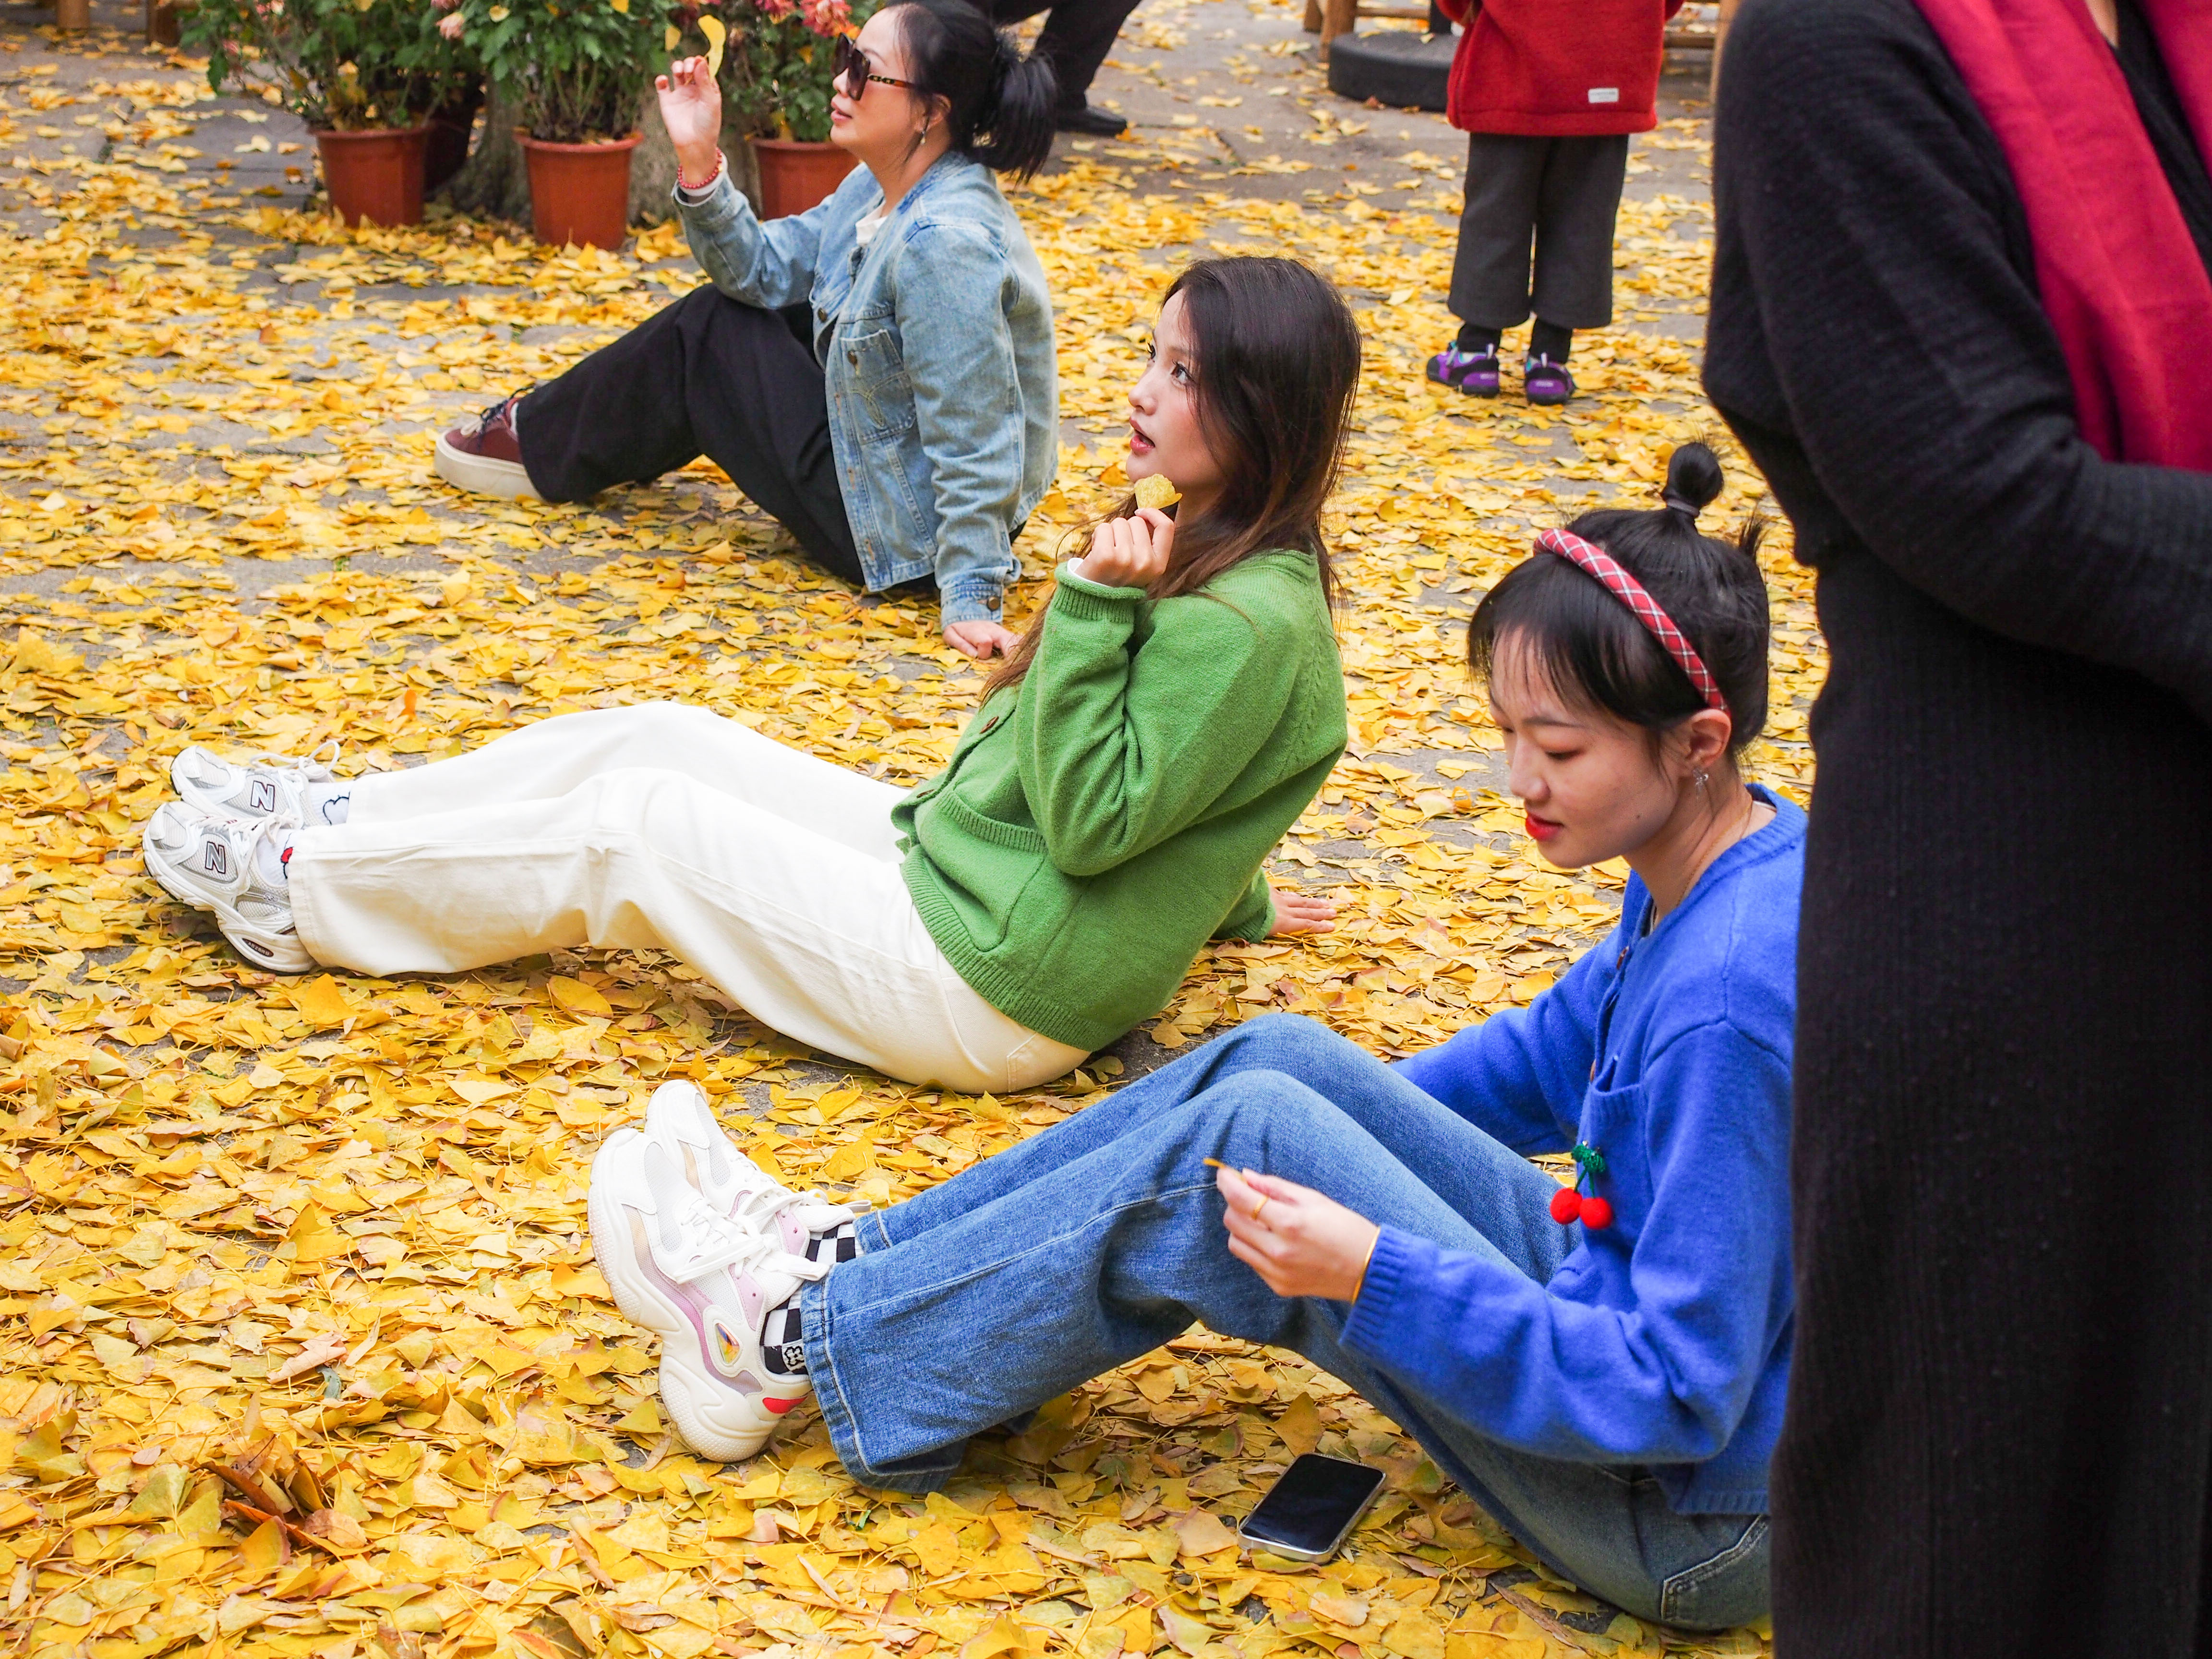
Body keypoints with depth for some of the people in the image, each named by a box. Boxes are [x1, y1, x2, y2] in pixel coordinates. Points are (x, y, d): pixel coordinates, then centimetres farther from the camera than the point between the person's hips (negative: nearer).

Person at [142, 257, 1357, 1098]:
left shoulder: (1246, 626, -24)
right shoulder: (1213, 554, 6)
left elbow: (1091, 825, -26)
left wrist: (1090, 611, -29)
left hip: (993, 994, -9)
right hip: (948, 865, 9)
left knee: (630, 820, -4)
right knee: (657, 737, 8)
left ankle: (299, 894, 11)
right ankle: (338, 820, 21)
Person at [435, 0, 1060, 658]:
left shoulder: (946, 240, -30)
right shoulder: (880, 188, 1)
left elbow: (973, 446, -31)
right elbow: (762, 268, 6)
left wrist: (971, 600, -31)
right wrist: (699, 161, -8)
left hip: (906, 533, -9)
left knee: (706, 333, 2)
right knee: (726, 309, 19)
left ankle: (539, 445, 26)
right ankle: (553, 430, 38)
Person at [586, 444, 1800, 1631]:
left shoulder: (1732, 999, -29)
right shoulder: (1698, 869, 0)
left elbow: (1679, 1397, -28)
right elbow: (1554, 1051, 20)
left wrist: (1377, 1276, -30)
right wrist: (1345, 1124, 16)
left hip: (1682, 1513, -9)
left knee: (1244, 1136, -15)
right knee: (1281, 1062, 1)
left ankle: (808, 1342, 0)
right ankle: (858, 1260, 9)